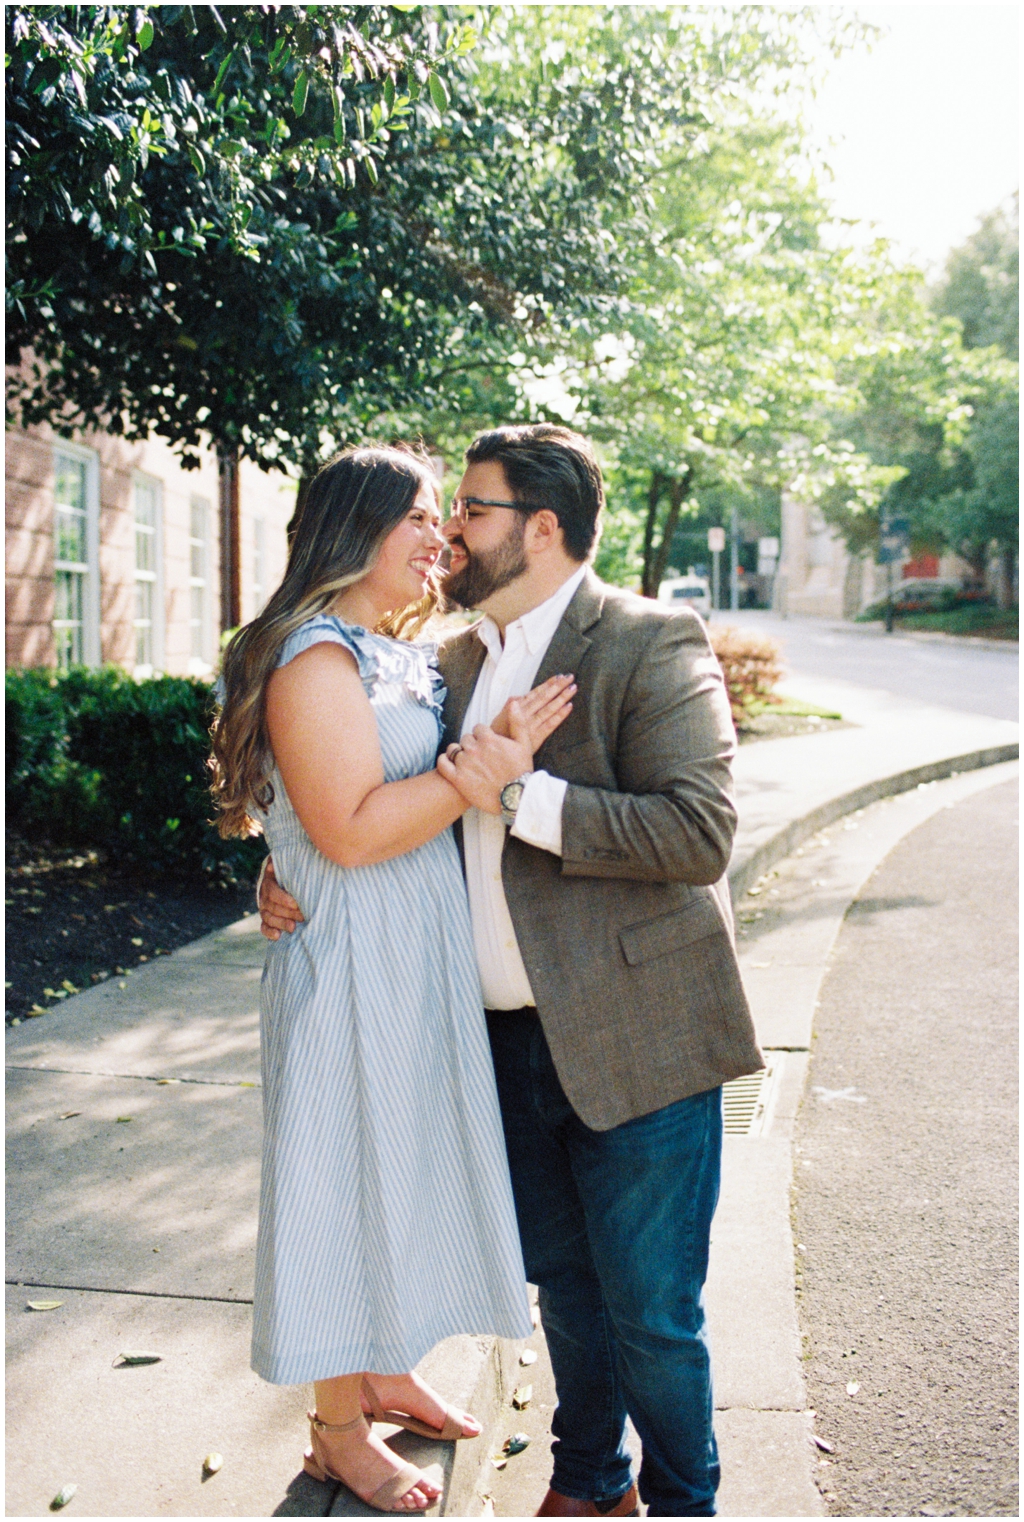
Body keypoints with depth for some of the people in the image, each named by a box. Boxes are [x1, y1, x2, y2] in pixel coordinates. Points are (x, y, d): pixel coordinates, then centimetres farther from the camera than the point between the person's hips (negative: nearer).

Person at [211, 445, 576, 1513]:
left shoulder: (399, 654, 12)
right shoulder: (316, 656, -18)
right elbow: (350, 828, -25)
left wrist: (501, 747, 1)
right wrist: (487, 768, -23)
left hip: (416, 961, 9)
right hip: (351, 965, -9)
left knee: (403, 1162, 19)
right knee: (351, 1174, 4)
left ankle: (382, 1374, 39)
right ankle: (339, 1430, 22)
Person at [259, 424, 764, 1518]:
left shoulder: (652, 642, -11)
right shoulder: (457, 660, 11)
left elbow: (701, 834, -22)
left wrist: (520, 794, -23)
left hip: (634, 1042, -6)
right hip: (511, 1038, 6)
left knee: (650, 1312, 5)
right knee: (564, 1287, 20)